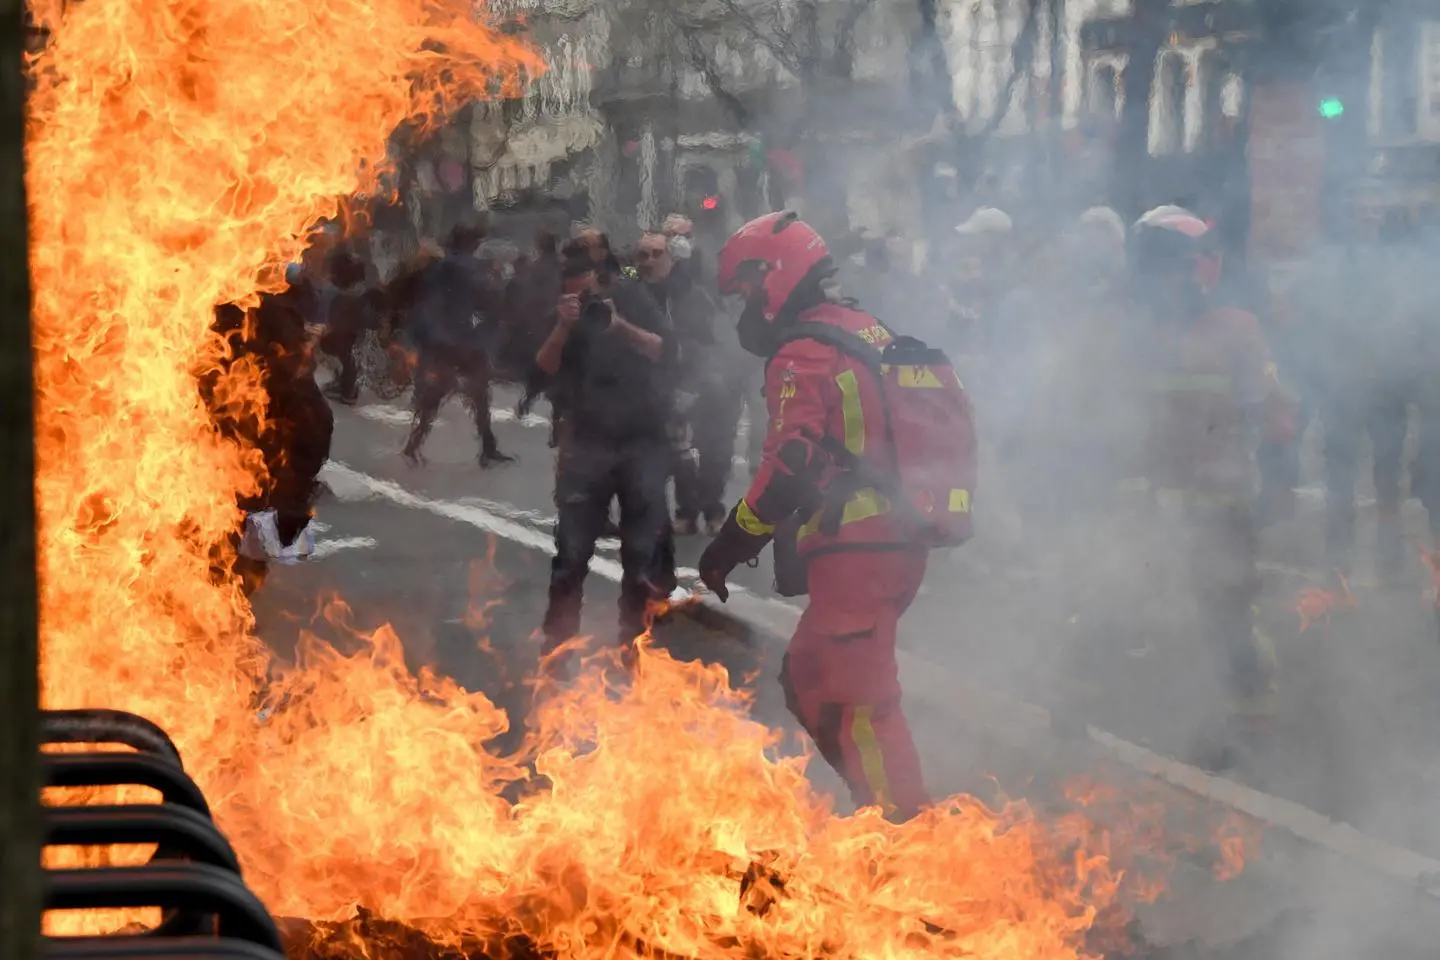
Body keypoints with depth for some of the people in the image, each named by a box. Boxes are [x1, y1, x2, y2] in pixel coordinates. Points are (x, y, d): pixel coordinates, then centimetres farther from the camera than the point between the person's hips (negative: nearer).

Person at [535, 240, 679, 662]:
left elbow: (665, 351, -7)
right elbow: (544, 369, -7)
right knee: (573, 543, 0)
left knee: (643, 541, 5)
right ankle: (559, 632, 7)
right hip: (587, 441, 0)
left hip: (643, 440, 0)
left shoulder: (629, 298, 0)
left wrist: (621, 325, -21)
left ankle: (634, 630, 16)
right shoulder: (560, 312, 3)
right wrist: (563, 327, -22)